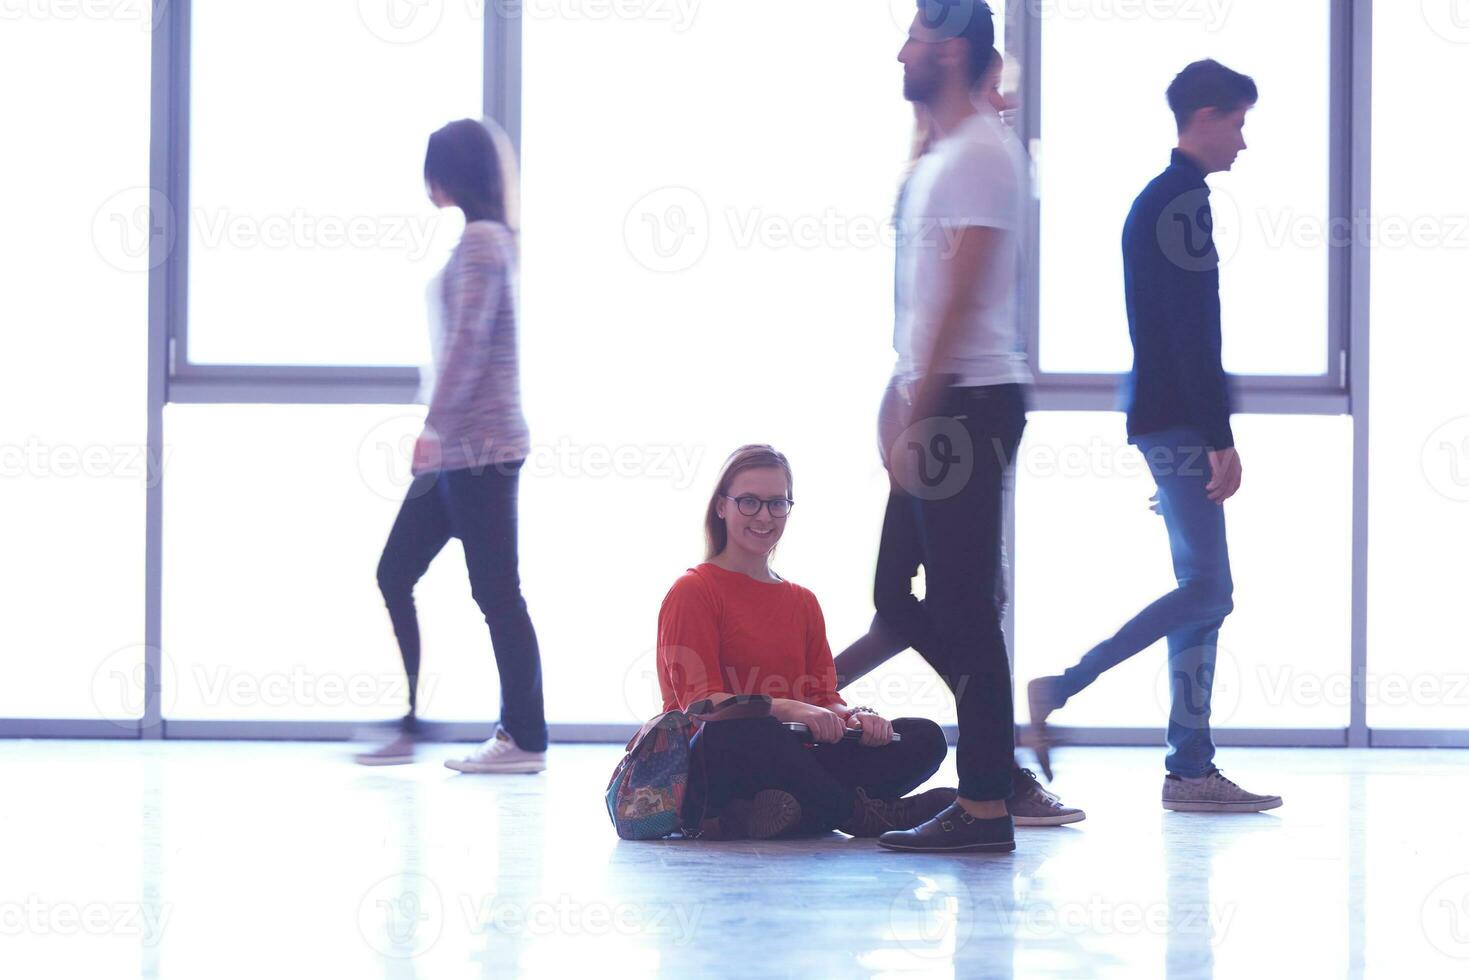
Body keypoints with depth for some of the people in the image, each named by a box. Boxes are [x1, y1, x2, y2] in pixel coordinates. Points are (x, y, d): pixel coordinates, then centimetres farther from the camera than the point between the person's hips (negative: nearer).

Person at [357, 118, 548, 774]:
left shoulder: (480, 240, -12)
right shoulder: (481, 239, 18)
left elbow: (469, 341, -20)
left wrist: (435, 427, -20)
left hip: (480, 448, -10)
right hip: (457, 450, 10)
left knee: (495, 589, -5)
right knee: (394, 575, 9)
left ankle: (524, 738, 2)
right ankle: (402, 726, 12)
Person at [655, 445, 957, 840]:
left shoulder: (803, 603, 22)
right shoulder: (693, 592, 1)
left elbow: (824, 698, 13)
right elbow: (700, 700, -11)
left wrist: (854, 717, -12)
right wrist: (785, 709, -28)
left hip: (789, 763, 7)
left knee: (924, 738, -13)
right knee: (750, 731, -42)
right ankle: (860, 813, -24)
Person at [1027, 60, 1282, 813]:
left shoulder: (1158, 200, 19)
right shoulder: (1183, 201, -12)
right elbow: (1193, 333, -18)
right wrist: (1220, 438, -19)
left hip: (1162, 416, 10)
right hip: (1178, 420, -10)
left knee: (1202, 591, 8)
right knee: (1206, 590, -10)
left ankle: (1190, 769, 6)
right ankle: (1059, 689, -8)